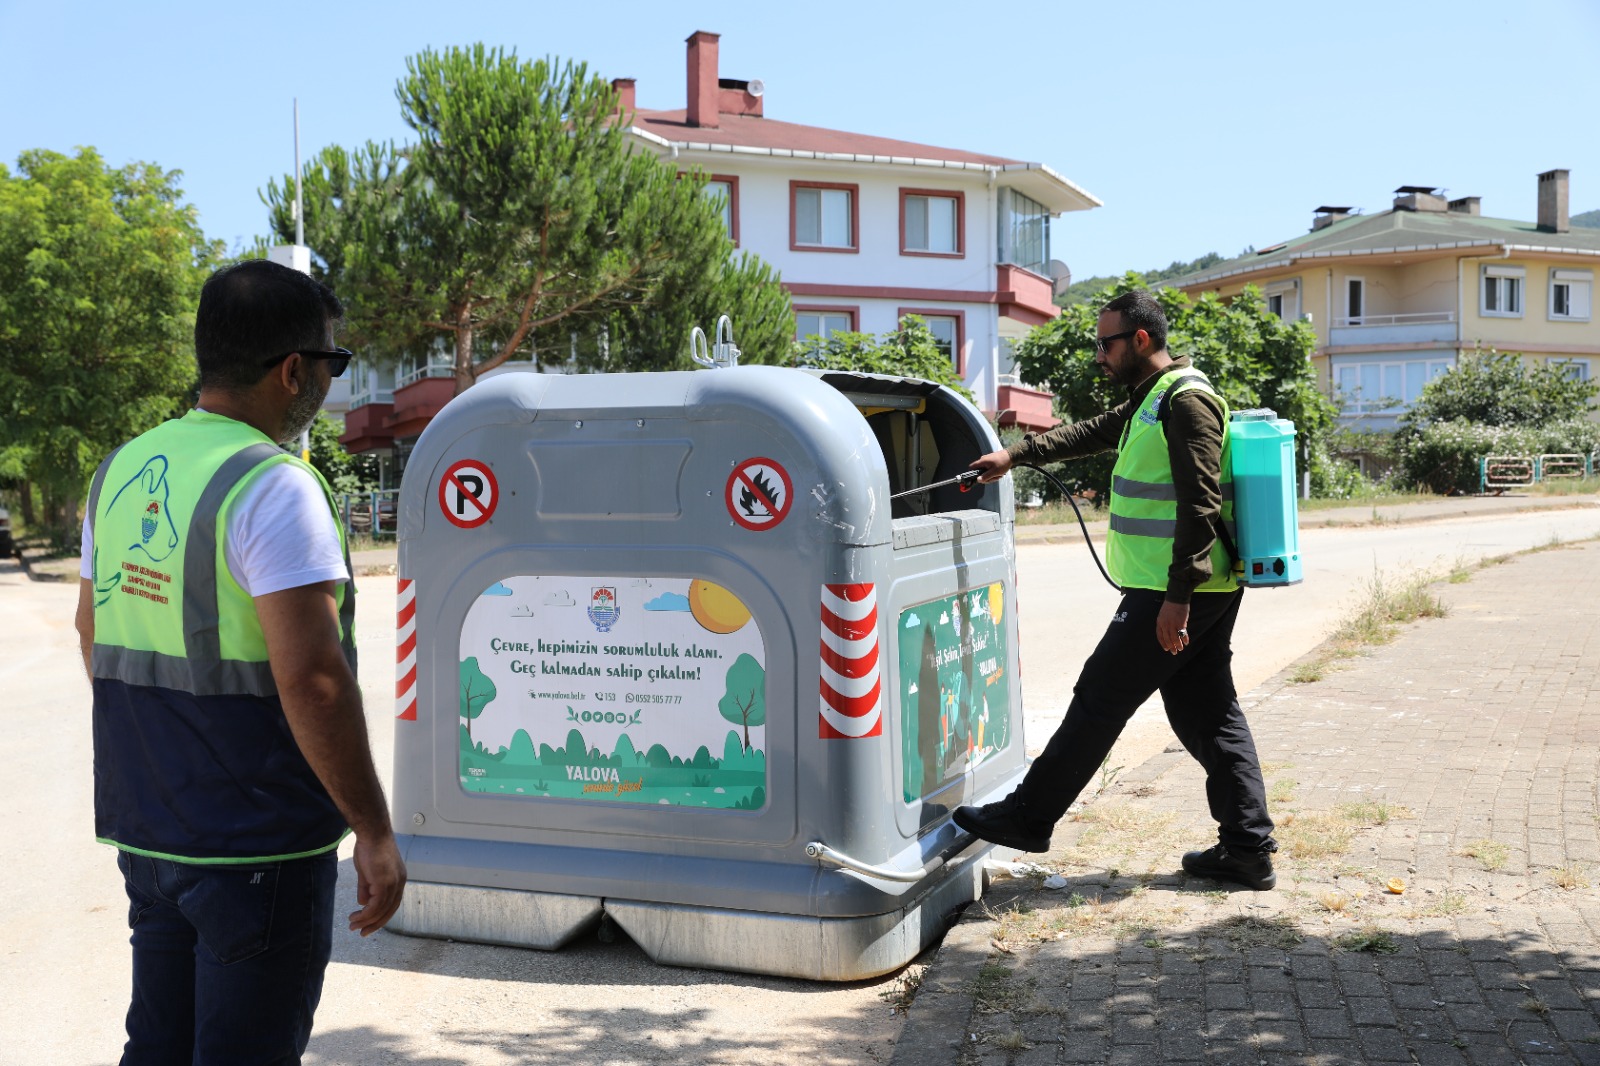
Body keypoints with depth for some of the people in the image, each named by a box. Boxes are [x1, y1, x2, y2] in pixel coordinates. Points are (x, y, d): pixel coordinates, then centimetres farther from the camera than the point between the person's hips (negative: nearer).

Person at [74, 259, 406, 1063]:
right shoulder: (273, 487, -19)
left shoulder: (121, 470, 7)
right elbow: (311, 679, -24)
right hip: (257, 845, -8)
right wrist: (374, 832, -17)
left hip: (146, 829, 8)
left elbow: (94, 635, 17)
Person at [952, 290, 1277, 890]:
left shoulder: (1186, 399, -14)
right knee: (1207, 713, 10)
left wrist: (1178, 595, -23)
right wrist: (1016, 455, 30)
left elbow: (1201, 504, -20)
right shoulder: (1150, 402, 18)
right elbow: (1091, 434, 32)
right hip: (1196, 592, 10)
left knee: (1099, 701, -1)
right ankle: (1248, 849, 14)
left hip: (1174, 593, -10)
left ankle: (1027, 818, 9)